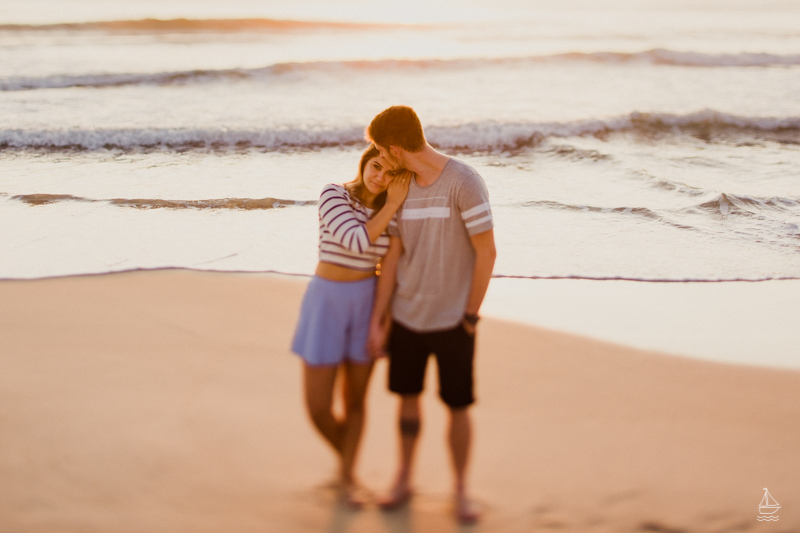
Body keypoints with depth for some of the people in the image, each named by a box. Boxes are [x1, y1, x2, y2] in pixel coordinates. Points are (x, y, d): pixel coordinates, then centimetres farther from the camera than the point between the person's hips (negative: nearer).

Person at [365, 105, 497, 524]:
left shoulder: (466, 183, -19)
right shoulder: (402, 187, 1)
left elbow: (487, 252, -16)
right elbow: (393, 255, 4)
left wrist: (469, 317, -11)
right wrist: (377, 321, 3)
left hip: (453, 321, -5)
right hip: (406, 317, 5)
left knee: (457, 407, 3)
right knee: (408, 397, 14)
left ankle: (460, 489, 22)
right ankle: (404, 479, 32)